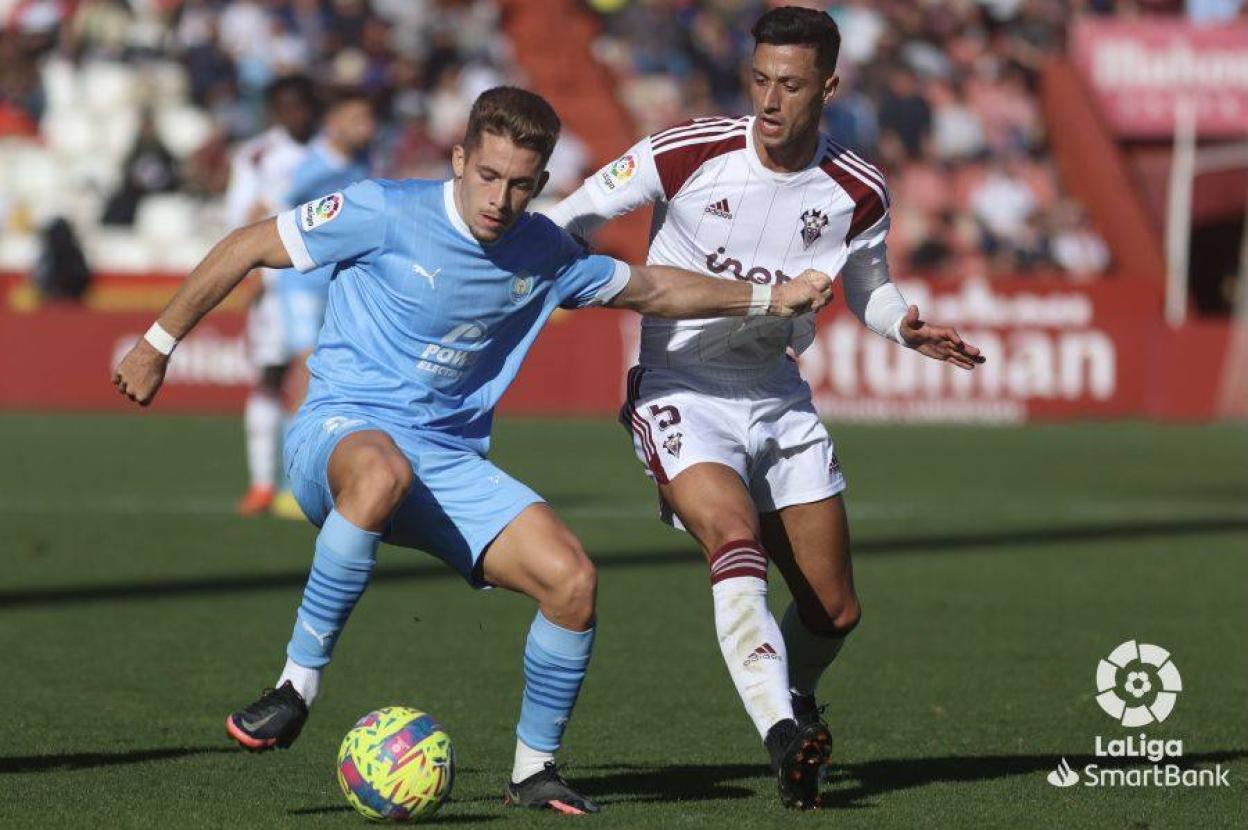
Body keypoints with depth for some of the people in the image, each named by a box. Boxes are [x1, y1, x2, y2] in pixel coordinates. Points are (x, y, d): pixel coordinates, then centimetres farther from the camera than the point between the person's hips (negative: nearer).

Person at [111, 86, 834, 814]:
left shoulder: (544, 255, 4)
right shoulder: (386, 213, -11)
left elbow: (647, 288, 22)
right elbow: (247, 248, -3)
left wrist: (770, 298, 19)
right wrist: (158, 346, 2)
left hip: (450, 461, 5)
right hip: (340, 430, -5)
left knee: (572, 579, -16)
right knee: (385, 472, -43)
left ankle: (535, 767, 6)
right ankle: (297, 686, -32)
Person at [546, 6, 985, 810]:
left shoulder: (858, 193, -4)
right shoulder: (686, 154, -14)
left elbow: (869, 288, 15)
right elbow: (572, 220, -3)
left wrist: (908, 328, -6)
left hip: (778, 398, 4)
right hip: (681, 393, -4)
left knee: (835, 611, 8)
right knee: (737, 542, -32)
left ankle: (792, 696, 42)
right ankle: (783, 737, -40)